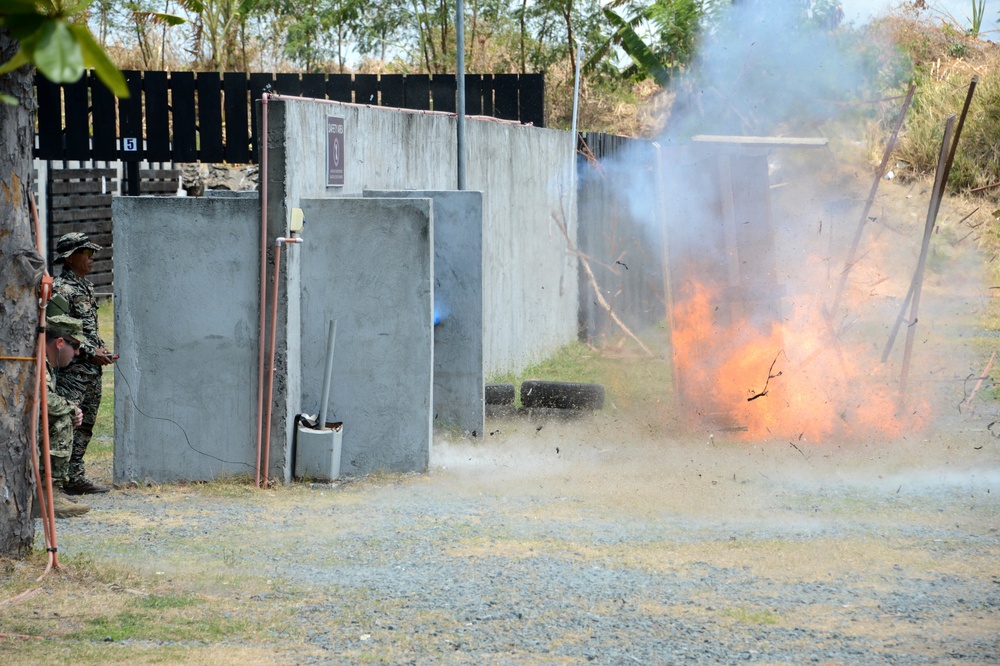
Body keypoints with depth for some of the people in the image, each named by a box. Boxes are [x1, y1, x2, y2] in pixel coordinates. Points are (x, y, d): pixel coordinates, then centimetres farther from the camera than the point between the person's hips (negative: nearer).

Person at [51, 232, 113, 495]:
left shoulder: (85, 286, 17)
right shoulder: (61, 289, -12)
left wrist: (102, 348, 13)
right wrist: (91, 352, -17)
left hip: (92, 369, 10)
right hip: (72, 370, -10)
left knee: (86, 423, 11)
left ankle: (76, 475, 15)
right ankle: (72, 477, -9)